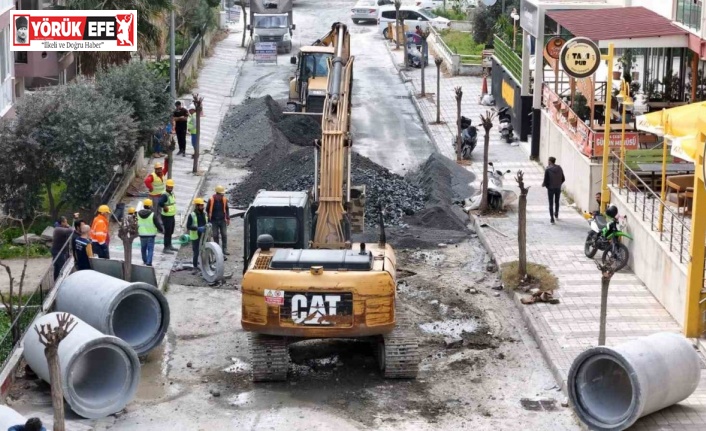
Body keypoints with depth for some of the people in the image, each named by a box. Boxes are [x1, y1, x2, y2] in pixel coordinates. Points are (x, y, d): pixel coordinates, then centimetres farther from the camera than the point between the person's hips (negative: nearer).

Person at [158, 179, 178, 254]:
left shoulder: (172, 193, 7)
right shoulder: (165, 195, -22)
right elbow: (159, 203, -38)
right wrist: (165, 207, -23)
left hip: (172, 216, 9)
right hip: (166, 217, -9)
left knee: (171, 232, 20)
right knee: (167, 232, -4)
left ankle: (169, 246, 34)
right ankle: (166, 248, 2)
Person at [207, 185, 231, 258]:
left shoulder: (224, 199, 1)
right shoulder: (211, 200, -8)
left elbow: (226, 209, 10)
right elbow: (208, 210, 0)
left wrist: (228, 218, 7)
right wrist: (209, 219, -1)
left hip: (223, 220, 2)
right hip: (214, 220, -2)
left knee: (224, 235, 1)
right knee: (215, 236, 5)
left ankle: (225, 250, 6)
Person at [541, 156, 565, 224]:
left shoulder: (548, 169, -16)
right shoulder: (559, 168, -3)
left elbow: (546, 180, -15)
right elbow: (563, 179, 1)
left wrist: (543, 184, 7)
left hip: (550, 188, -4)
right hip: (558, 188, 4)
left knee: (551, 204, 4)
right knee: (557, 202, 24)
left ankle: (552, 219, 1)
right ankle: (556, 215, 42)